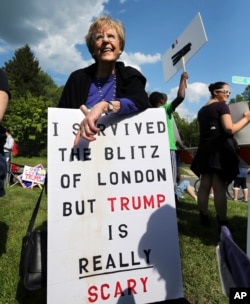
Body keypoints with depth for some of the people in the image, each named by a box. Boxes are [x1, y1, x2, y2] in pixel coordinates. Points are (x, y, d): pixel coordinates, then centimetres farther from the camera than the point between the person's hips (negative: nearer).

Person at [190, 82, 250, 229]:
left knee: (205, 185, 8)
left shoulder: (202, 110, 20)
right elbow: (230, 129, -14)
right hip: (220, 150, -7)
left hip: (205, 150, 7)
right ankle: (223, 223, -3)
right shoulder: (222, 106, -4)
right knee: (220, 187, -7)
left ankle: (204, 217, 14)